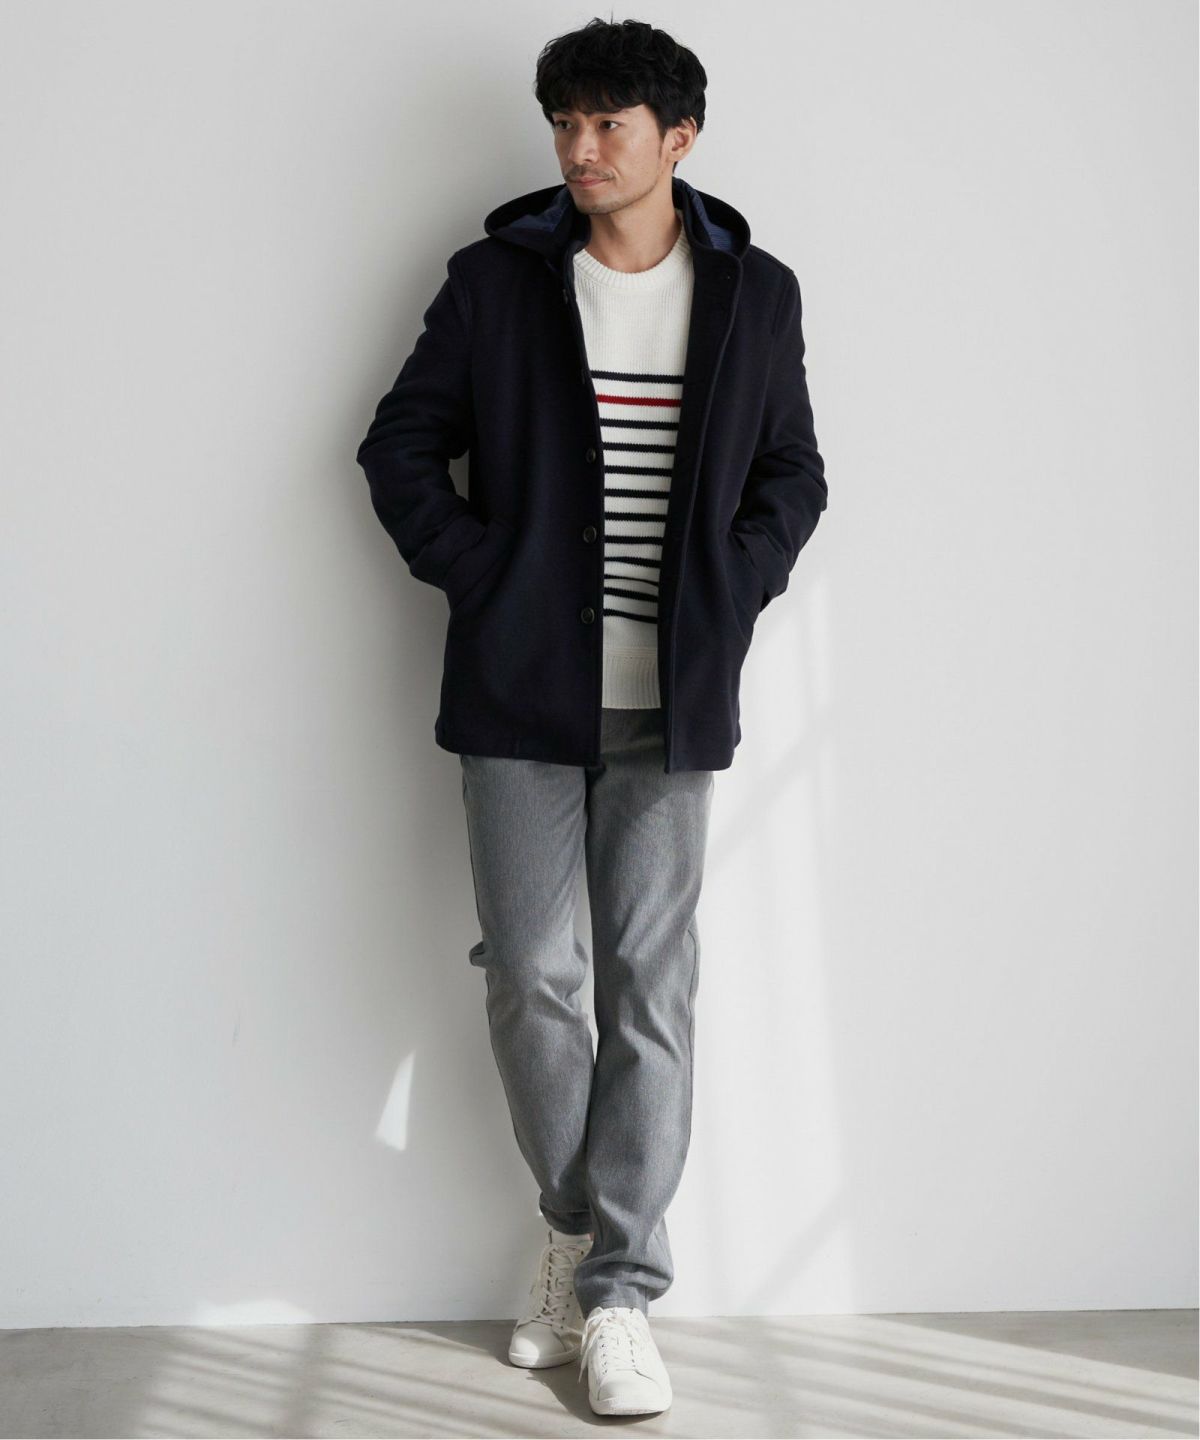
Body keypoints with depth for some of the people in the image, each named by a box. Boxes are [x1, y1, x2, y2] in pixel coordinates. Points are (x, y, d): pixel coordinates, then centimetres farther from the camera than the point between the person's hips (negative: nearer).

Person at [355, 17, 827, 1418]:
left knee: (650, 987, 0)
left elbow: (792, 473, 13)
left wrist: (730, 594, -1)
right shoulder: (495, 279, 3)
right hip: (521, 687, 0)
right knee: (527, 974, 3)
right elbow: (401, 445, 7)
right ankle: (575, 1222, 27)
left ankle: (620, 1291, 11)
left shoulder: (755, 292, 6)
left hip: (672, 700, 0)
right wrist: (476, 575, -4)